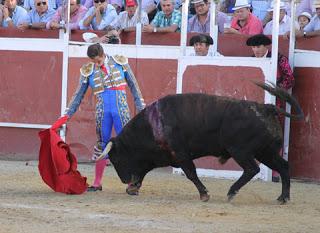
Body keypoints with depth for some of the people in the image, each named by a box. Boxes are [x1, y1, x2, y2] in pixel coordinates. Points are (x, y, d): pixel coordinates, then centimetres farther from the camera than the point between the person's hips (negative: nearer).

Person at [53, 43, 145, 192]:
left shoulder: (120, 62, 1)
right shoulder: (88, 71, 3)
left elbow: (133, 86, 8)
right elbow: (79, 95, 9)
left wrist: (142, 109, 7)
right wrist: (67, 115, 4)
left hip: (121, 109, -1)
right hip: (102, 111, 1)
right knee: (102, 144, 5)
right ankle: (97, 183, 12)